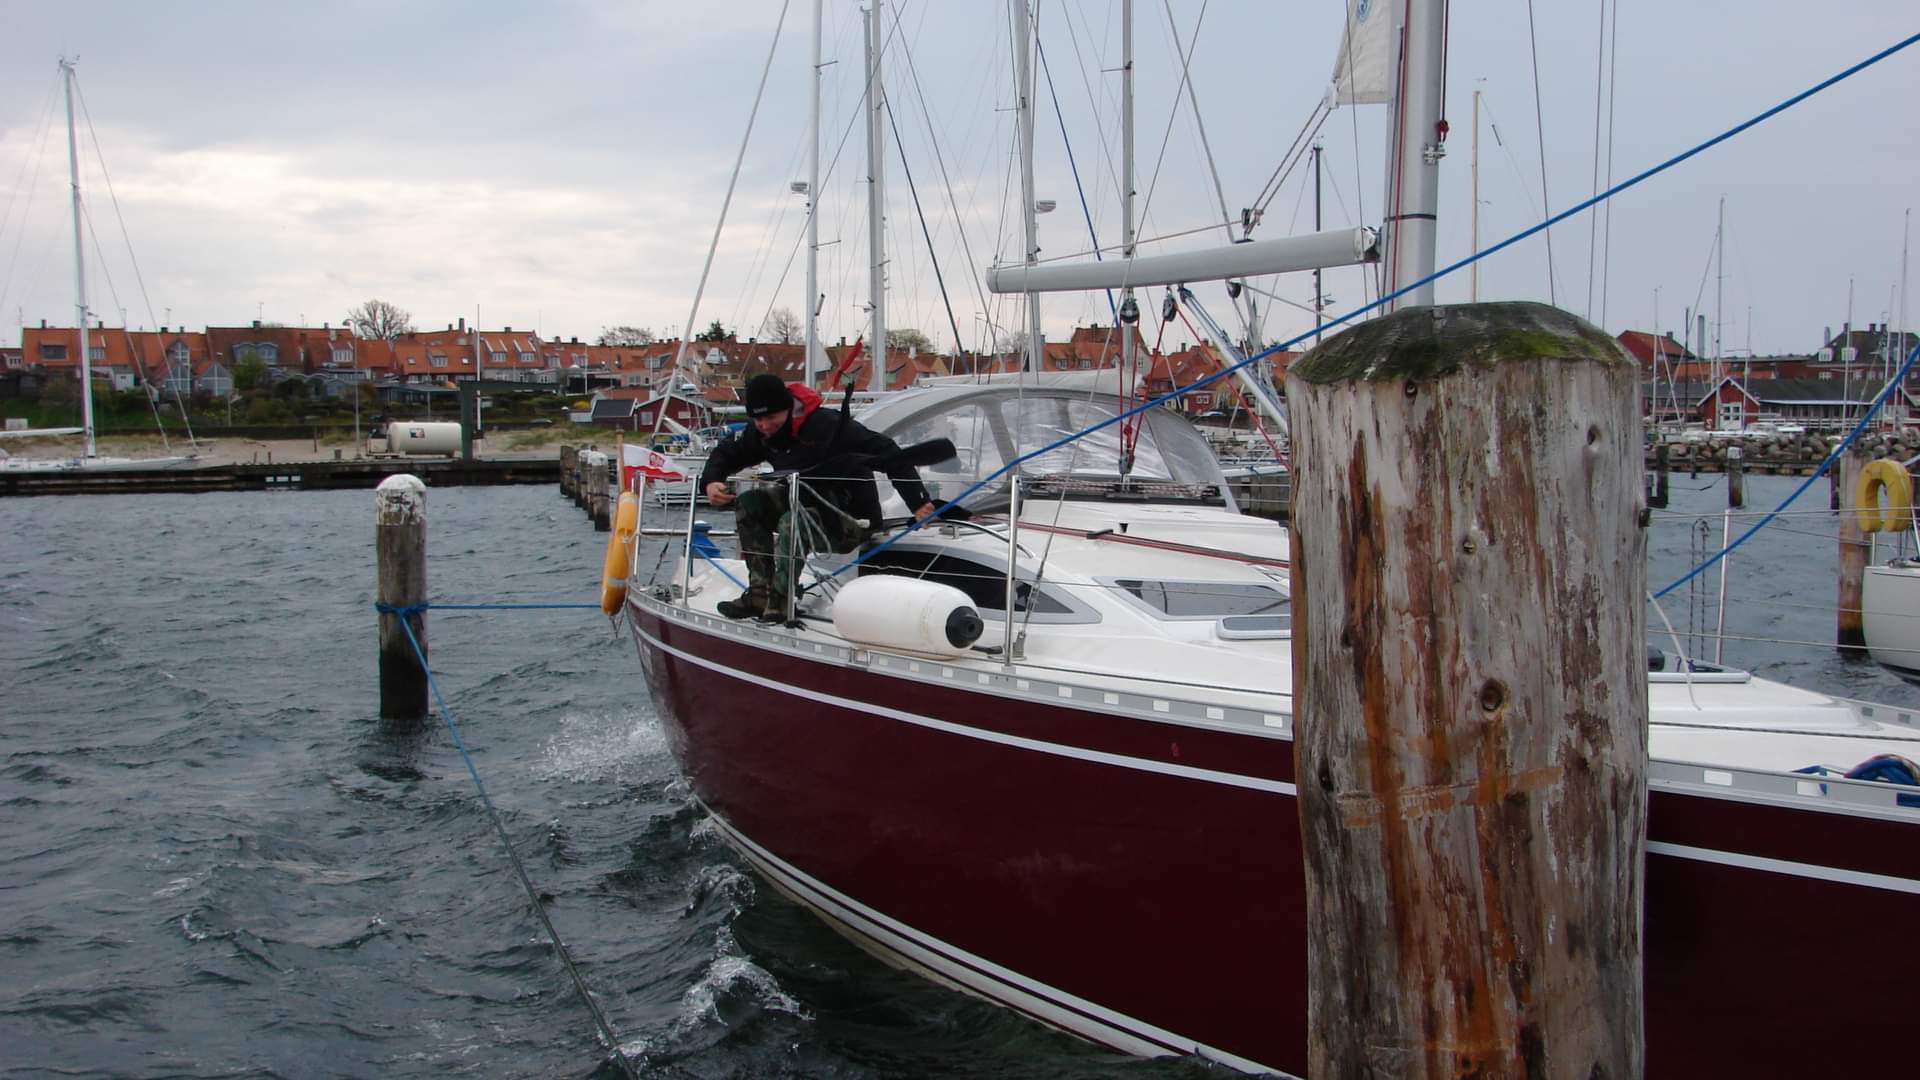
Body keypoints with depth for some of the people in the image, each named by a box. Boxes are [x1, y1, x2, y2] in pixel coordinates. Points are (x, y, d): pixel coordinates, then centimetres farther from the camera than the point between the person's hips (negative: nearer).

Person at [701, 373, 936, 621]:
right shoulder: (759, 432, -3)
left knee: (794, 521, -33)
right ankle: (760, 594, -10)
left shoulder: (827, 424, -25)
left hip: (853, 518, -8)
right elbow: (727, 452, 11)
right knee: (749, 503, -8)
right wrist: (711, 482, -13)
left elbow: (885, 452, -27)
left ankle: (779, 602, -27)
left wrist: (918, 502, -32)